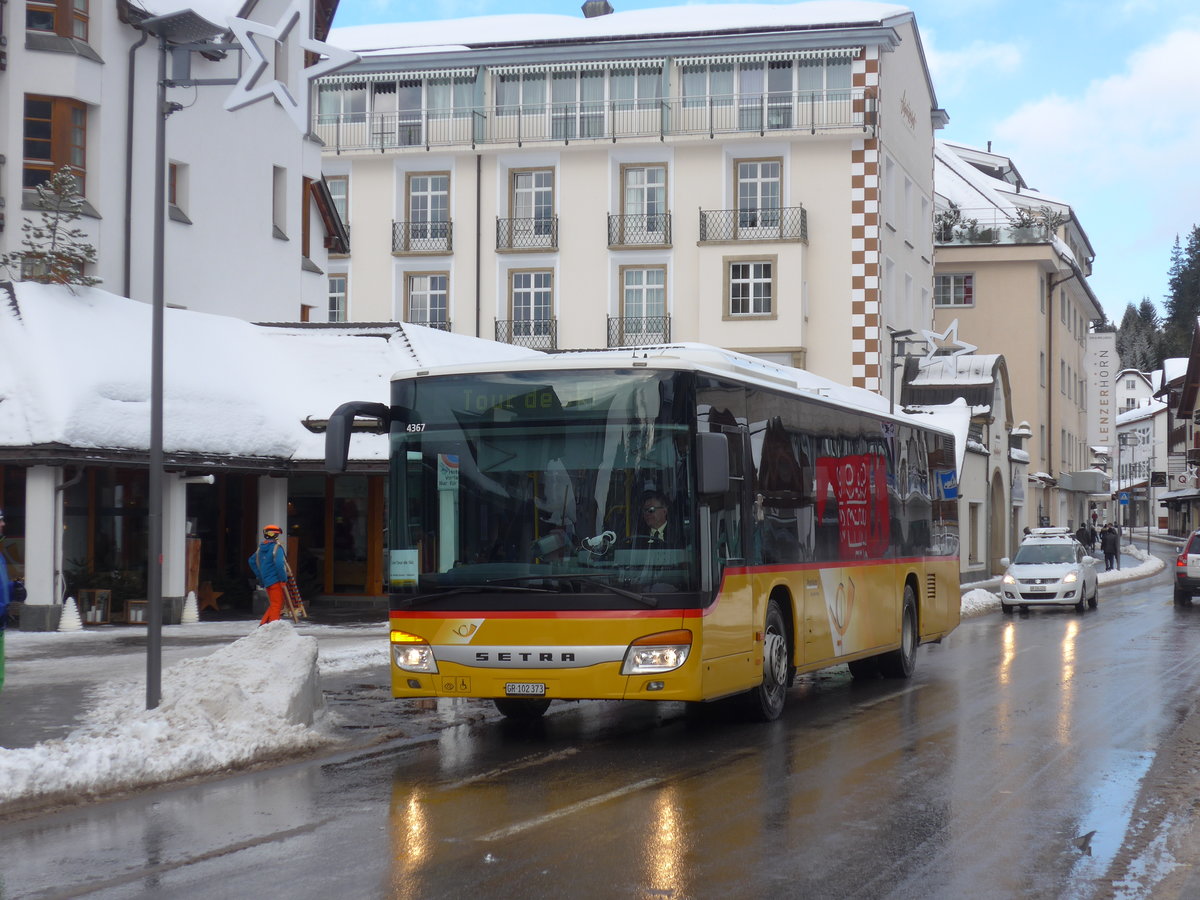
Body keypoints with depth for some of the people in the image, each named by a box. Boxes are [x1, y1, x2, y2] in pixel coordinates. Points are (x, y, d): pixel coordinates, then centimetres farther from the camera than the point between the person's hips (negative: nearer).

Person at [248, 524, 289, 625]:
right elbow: (279, 564, -24)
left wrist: (259, 576, 26)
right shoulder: (276, 548, -13)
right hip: (276, 580, -8)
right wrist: (284, 580, -18)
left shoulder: (260, 548, 13)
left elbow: (252, 561, 24)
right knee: (276, 605, -3)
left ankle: (263, 624, 14)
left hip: (266, 581, 8)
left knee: (272, 605, 18)